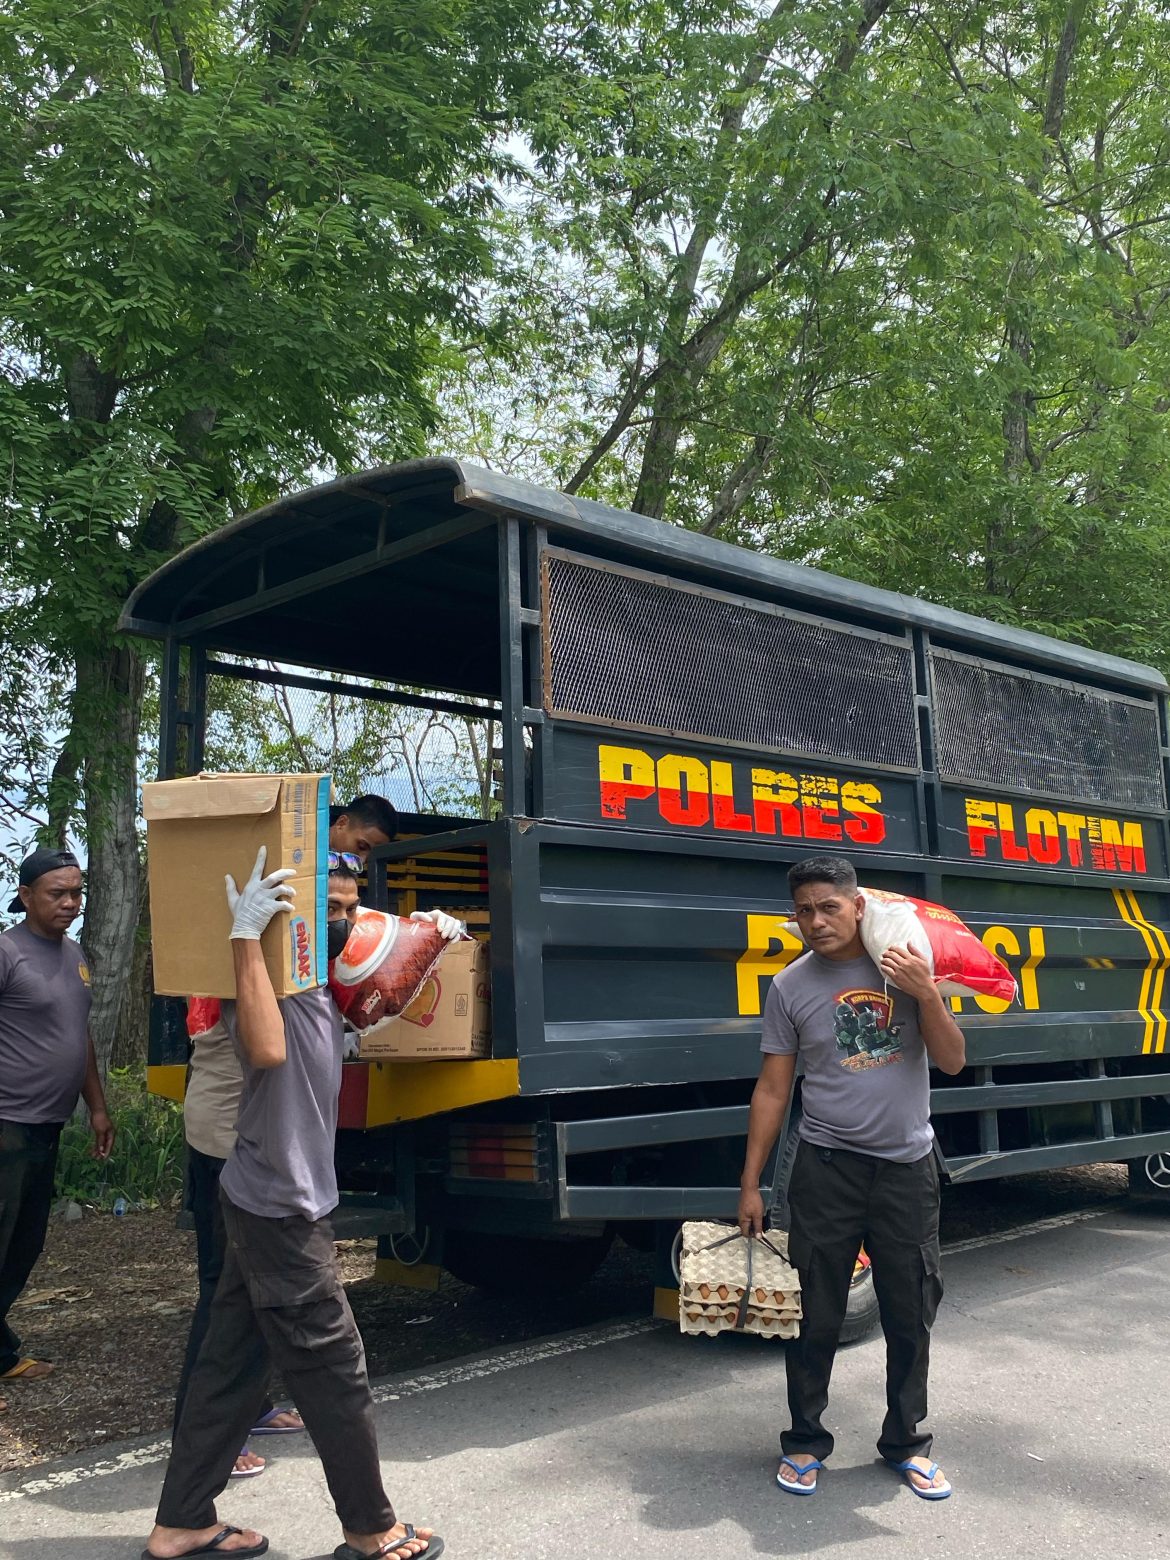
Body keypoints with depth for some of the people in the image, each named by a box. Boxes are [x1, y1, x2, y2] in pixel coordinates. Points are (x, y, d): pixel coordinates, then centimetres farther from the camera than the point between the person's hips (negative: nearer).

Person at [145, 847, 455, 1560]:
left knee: (230, 1365, 16)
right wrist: (246, 936, -40)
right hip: (280, 1211, -9)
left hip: (267, 1206, 9)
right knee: (336, 1372, 4)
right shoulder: (267, 988, -19)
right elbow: (267, 1048, -40)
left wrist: (432, 931, 10)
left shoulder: (319, 986, 8)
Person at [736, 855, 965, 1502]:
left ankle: (907, 1442, 28)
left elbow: (952, 1061, -2)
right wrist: (750, 1185, 0)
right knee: (816, 1315, 4)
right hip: (827, 1168, -1)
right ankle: (805, 1442, 20)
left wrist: (927, 994, -19)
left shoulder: (904, 965, -3)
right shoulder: (791, 986, -4)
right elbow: (772, 1090, 0)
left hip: (907, 1166, 1)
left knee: (911, 1314, 11)